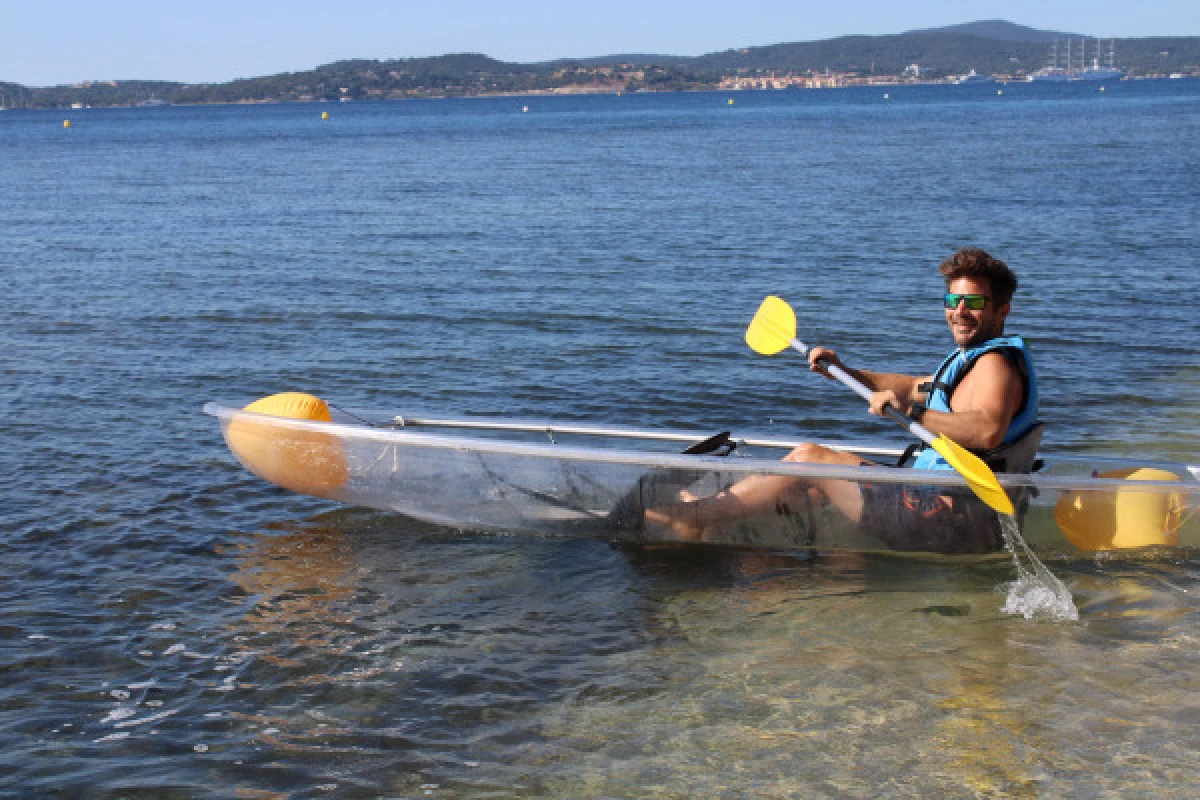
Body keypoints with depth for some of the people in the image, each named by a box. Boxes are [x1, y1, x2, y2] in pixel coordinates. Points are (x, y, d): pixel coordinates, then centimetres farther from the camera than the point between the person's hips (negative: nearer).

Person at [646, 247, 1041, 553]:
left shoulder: (995, 364, -14)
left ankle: (697, 516, 1)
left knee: (810, 459, -7)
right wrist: (845, 372, 23)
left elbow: (989, 430, -35)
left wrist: (911, 412, -37)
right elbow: (916, 387, 33)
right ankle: (707, 510, 18)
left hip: (962, 522, -11)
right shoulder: (973, 358, 19)